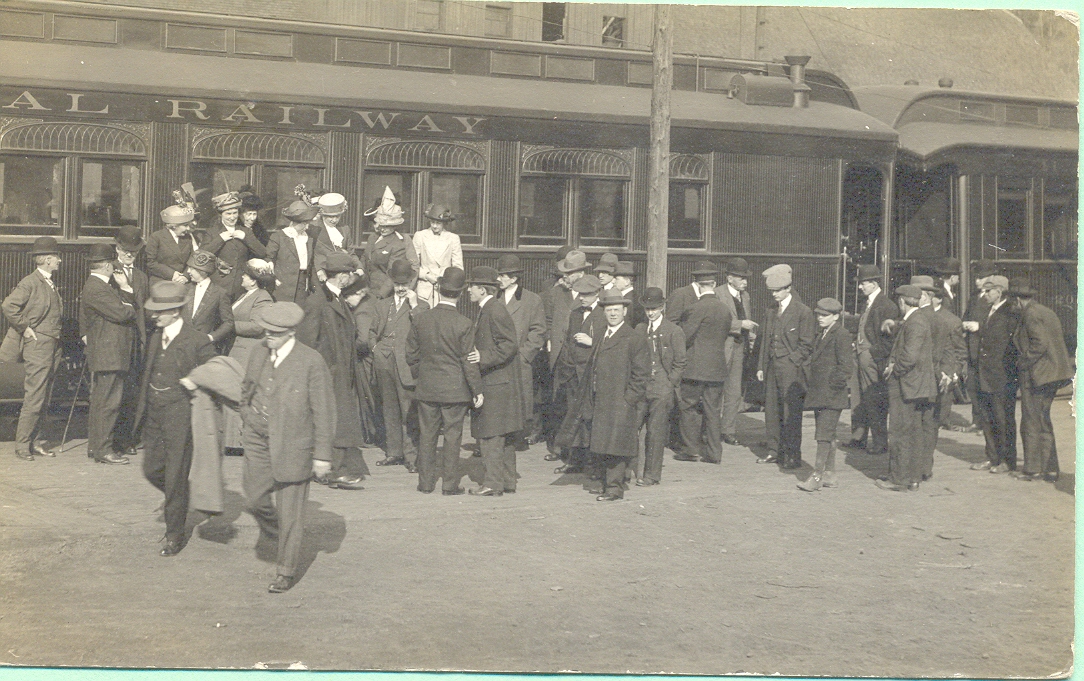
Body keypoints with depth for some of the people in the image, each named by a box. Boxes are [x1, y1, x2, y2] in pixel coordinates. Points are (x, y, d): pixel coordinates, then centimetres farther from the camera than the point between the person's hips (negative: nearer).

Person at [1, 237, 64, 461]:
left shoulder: (51, 283, 14)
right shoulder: (30, 283, -11)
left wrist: (57, 335, 13)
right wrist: (24, 328, -14)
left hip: (53, 345, 8)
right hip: (37, 344, -8)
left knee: (42, 400, 11)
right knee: (34, 398, -6)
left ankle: (32, 441, 18)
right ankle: (22, 445, 1)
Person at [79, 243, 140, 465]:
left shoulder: (104, 285, 18)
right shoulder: (94, 289, -15)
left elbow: (128, 304, 15)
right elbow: (121, 313, -20)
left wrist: (125, 287, 3)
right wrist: (130, 309, 0)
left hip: (114, 354, 11)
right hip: (108, 355, -11)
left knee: (100, 402, 15)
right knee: (108, 403, -8)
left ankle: (95, 447, 21)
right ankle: (102, 449, -4)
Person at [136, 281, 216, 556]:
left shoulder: (198, 341, -12)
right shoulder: (155, 339, 9)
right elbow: (148, 375, 18)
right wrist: (142, 409, 15)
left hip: (180, 418, -7)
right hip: (154, 417, 7)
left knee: (175, 478, 0)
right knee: (152, 470, 10)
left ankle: (175, 535, 14)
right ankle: (180, 501, 38)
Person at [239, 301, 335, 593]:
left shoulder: (312, 362, -15)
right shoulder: (258, 353, 2)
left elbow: (323, 412, -11)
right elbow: (246, 391, 22)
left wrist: (322, 455, -10)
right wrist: (248, 416, 10)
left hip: (292, 445, -5)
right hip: (258, 440, 5)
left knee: (290, 512, 2)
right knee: (255, 498, 6)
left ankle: (286, 571, 16)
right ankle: (273, 528, 39)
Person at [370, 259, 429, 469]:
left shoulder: (421, 306, 6)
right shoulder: (381, 305, 20)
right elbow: (372, 331, 25)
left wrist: (414, 306, -11)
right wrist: (375, 347, 6)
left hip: (407, 364, -5)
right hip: (383, 363, 5)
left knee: (409, 411, -8)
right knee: (389, 409, 10)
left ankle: (412, 455, -3)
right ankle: (393, 452, 19)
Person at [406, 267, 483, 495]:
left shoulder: (421, 319, -1)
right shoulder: (464, 324, -13)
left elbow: (412, 355, 7)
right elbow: (469, 362, -10)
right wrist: (477, 391, -2)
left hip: (427, 389, 4)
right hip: (455, 389, -3)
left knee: (427, 435, 11)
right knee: (452, 436, 4)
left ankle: (425, 482, 17)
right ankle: (450, 484, 8)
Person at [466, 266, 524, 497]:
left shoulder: (495, 312, -16)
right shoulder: (486, 311, 15)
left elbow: (510, 344, -20)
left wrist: (484, 357, -26)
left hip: (496, 385, -10)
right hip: (497, 384, 10)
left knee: (490, 435, -7)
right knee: (504, 438, 13)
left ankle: (492, 483, -4)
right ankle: (507, 481, 19)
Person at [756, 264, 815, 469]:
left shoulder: (803, 311, -6)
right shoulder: (771, 312, 15)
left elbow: (806, 344, -6)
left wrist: (791, 362, -13)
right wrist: (761, 366, 13)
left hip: (791, 371, -7)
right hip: (772, 369, 7)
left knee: (791, 413, -5)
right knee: (771, 409, 9)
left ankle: (792, 455, 2)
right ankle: (774, 450, 18)